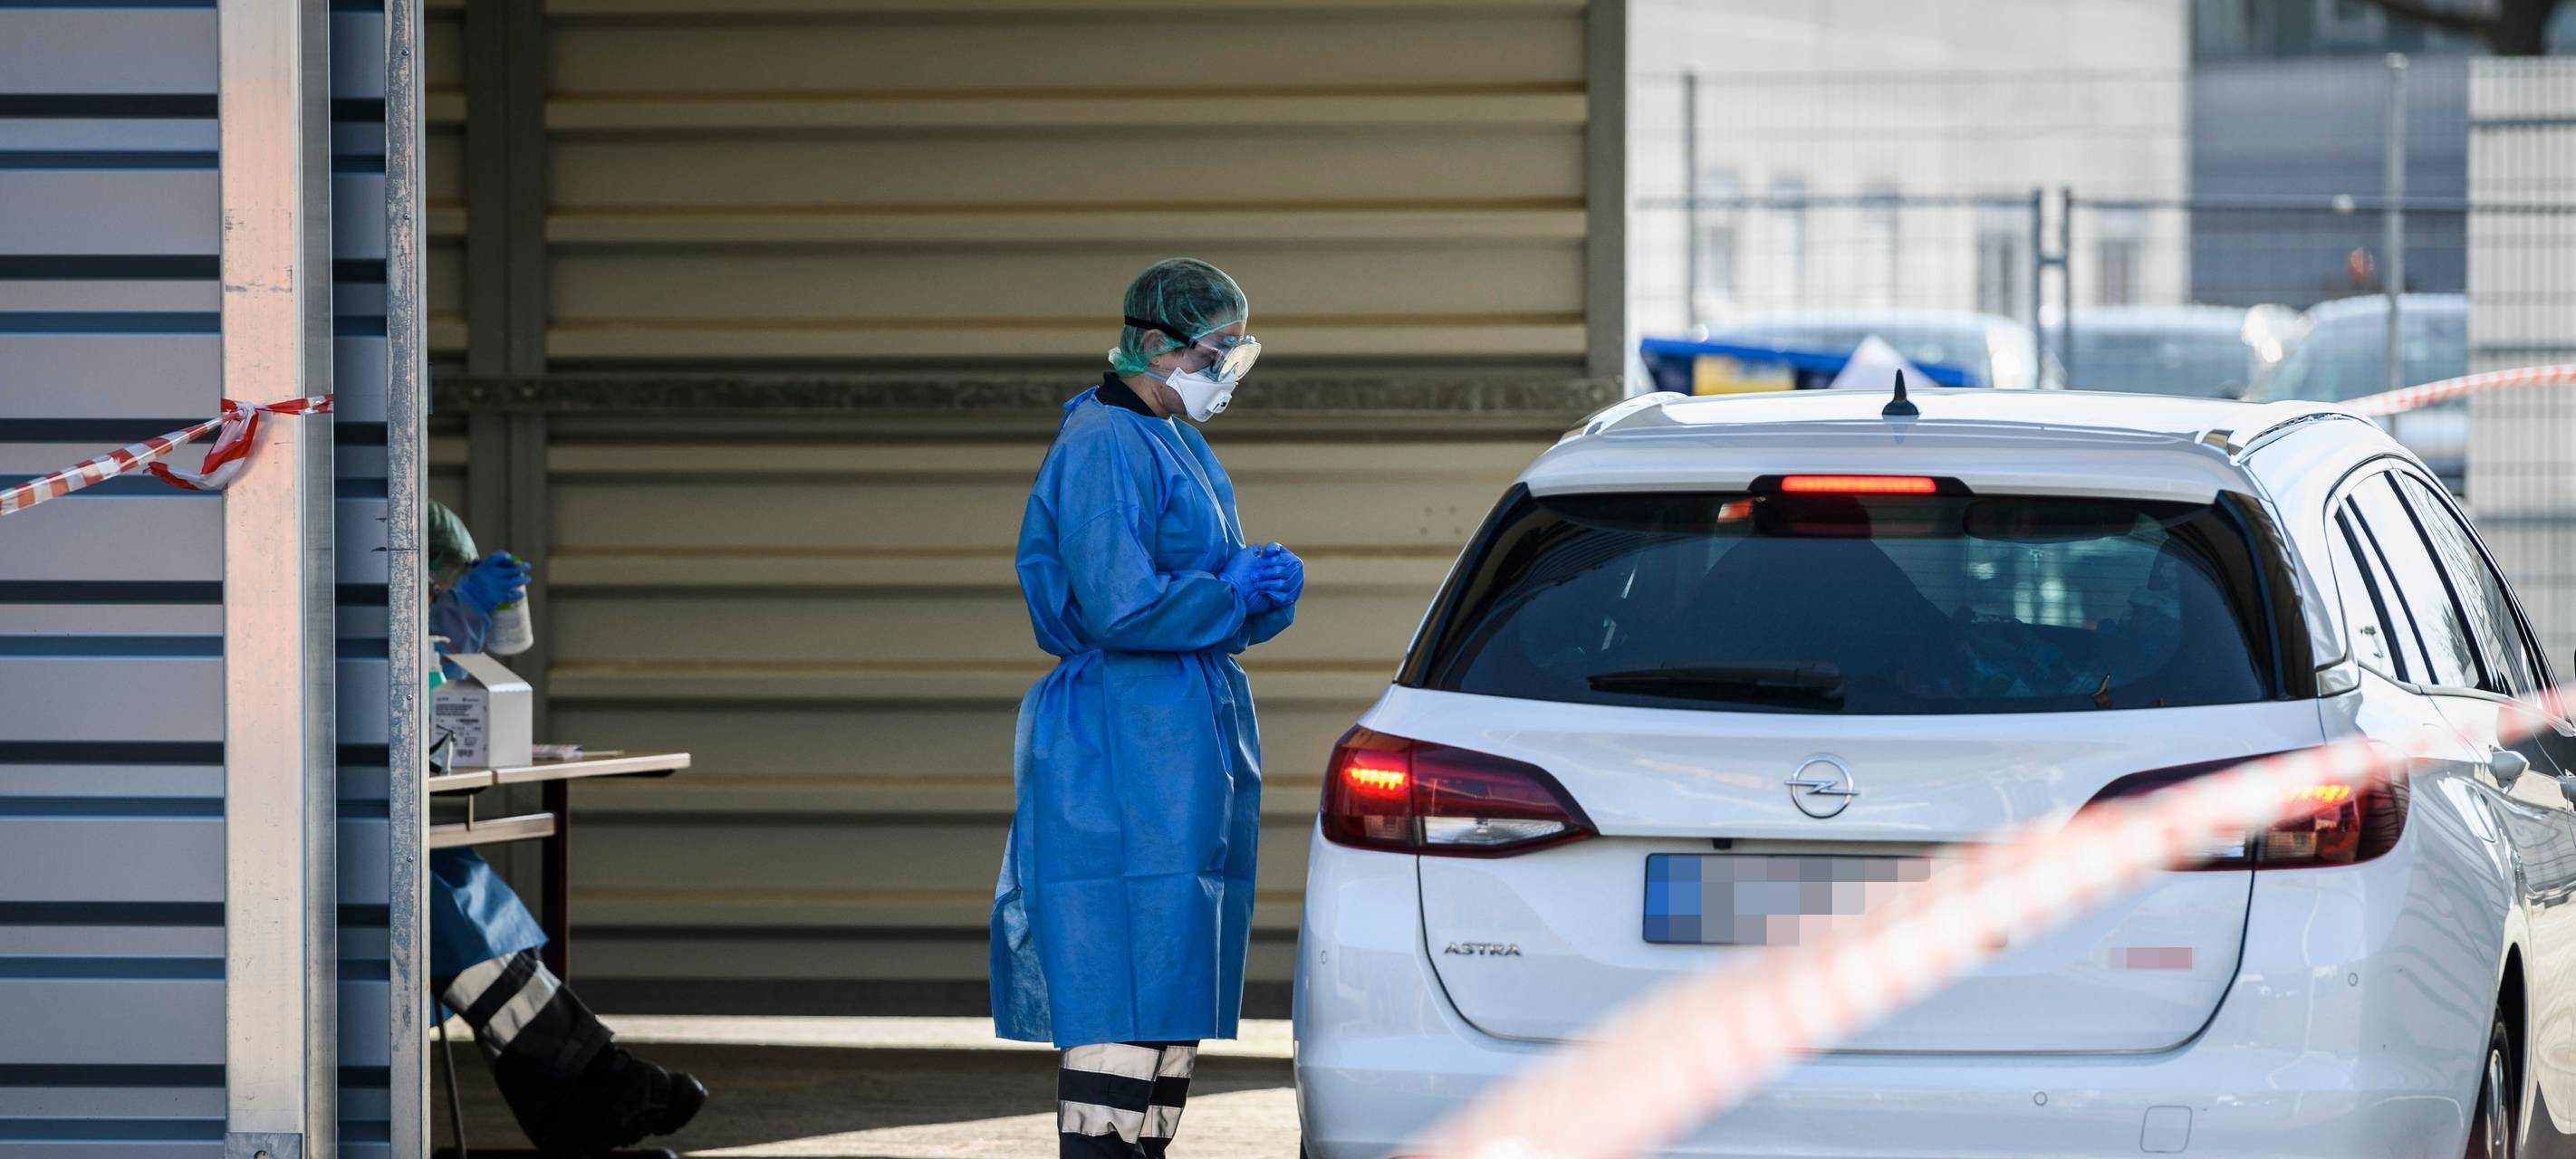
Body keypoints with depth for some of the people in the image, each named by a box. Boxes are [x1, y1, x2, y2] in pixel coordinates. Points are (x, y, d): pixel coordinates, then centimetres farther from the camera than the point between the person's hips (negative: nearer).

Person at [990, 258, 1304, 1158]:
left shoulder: (1178, 445, 19)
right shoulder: (1103, 448, -12)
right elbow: (1120, 608, -22)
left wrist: (1267, 587, 1)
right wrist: (1239, 592, -10)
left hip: (1192, 746, 10)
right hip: (1124, 754, -10)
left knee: (1176, 990, 10)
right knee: (1127, 988, -14)